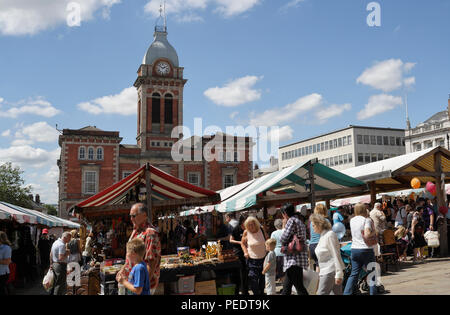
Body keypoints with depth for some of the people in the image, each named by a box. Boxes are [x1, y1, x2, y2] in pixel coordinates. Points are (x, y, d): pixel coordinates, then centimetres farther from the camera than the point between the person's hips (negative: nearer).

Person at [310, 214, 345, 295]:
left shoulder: (330, 235, -13)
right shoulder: (323, 236, 16)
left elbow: (336, 255, -17)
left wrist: (338, 274, -19)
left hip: (330, 271, -9)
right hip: (325, 271, 9)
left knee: (321, 293, -8)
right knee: (338, 293, 10)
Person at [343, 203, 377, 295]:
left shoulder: (352, 220, 8)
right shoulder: (367, 220, -9)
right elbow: (367, 235, -22)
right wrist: (373, 231, -5)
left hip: (354, 250, 5)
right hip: (366, 249, -5)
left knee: (354, 274, 10)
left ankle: (346, 293, 5)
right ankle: (373, 292, 8)